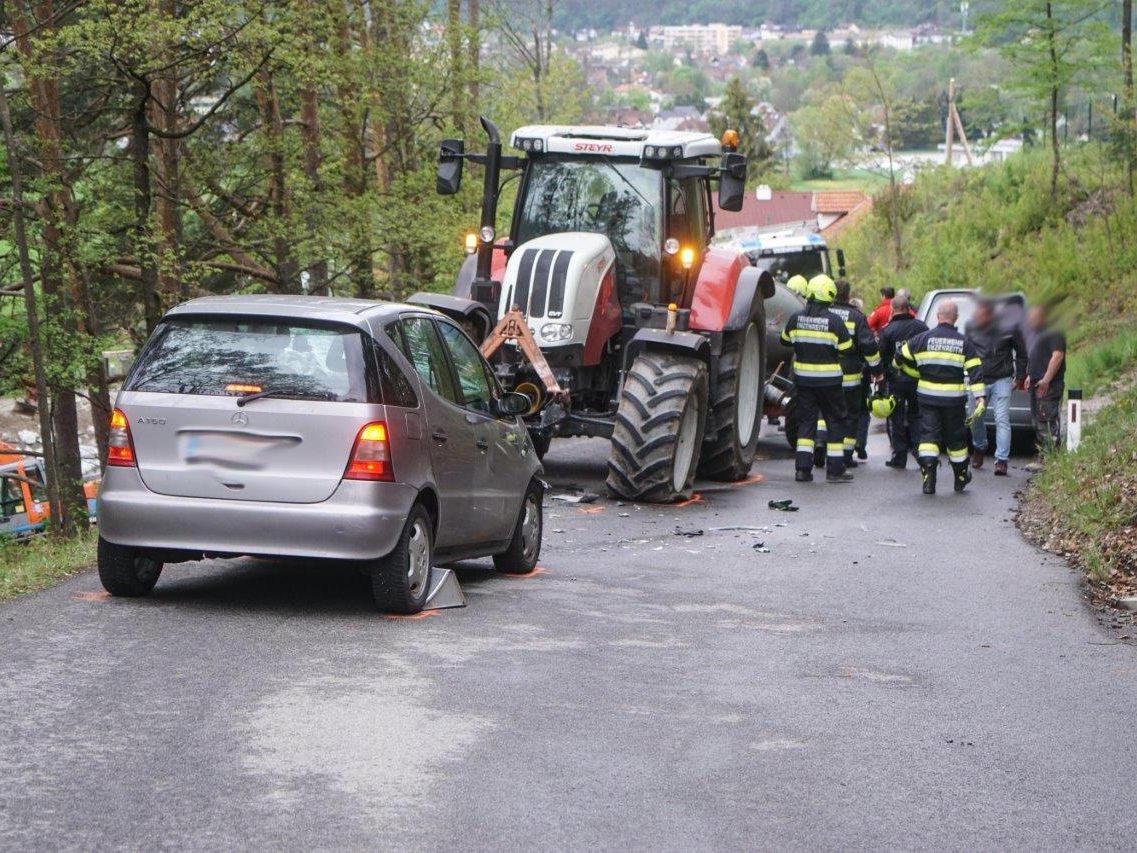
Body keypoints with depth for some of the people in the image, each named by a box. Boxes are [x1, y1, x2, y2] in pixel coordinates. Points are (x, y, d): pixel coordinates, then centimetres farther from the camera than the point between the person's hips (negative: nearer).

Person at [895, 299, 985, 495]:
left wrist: (917, 373, 25)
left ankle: (928, 478, -16)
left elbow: (901, 358, 9)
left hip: (927, 397, 0)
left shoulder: (923, 338, -1)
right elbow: (975, 371, -8)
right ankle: (961, 479, 27)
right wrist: (980, 397, -11)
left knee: (929, 435, 1)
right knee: (955, 438, 13)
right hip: (954, 401, 0)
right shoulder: (964, 342, -2)